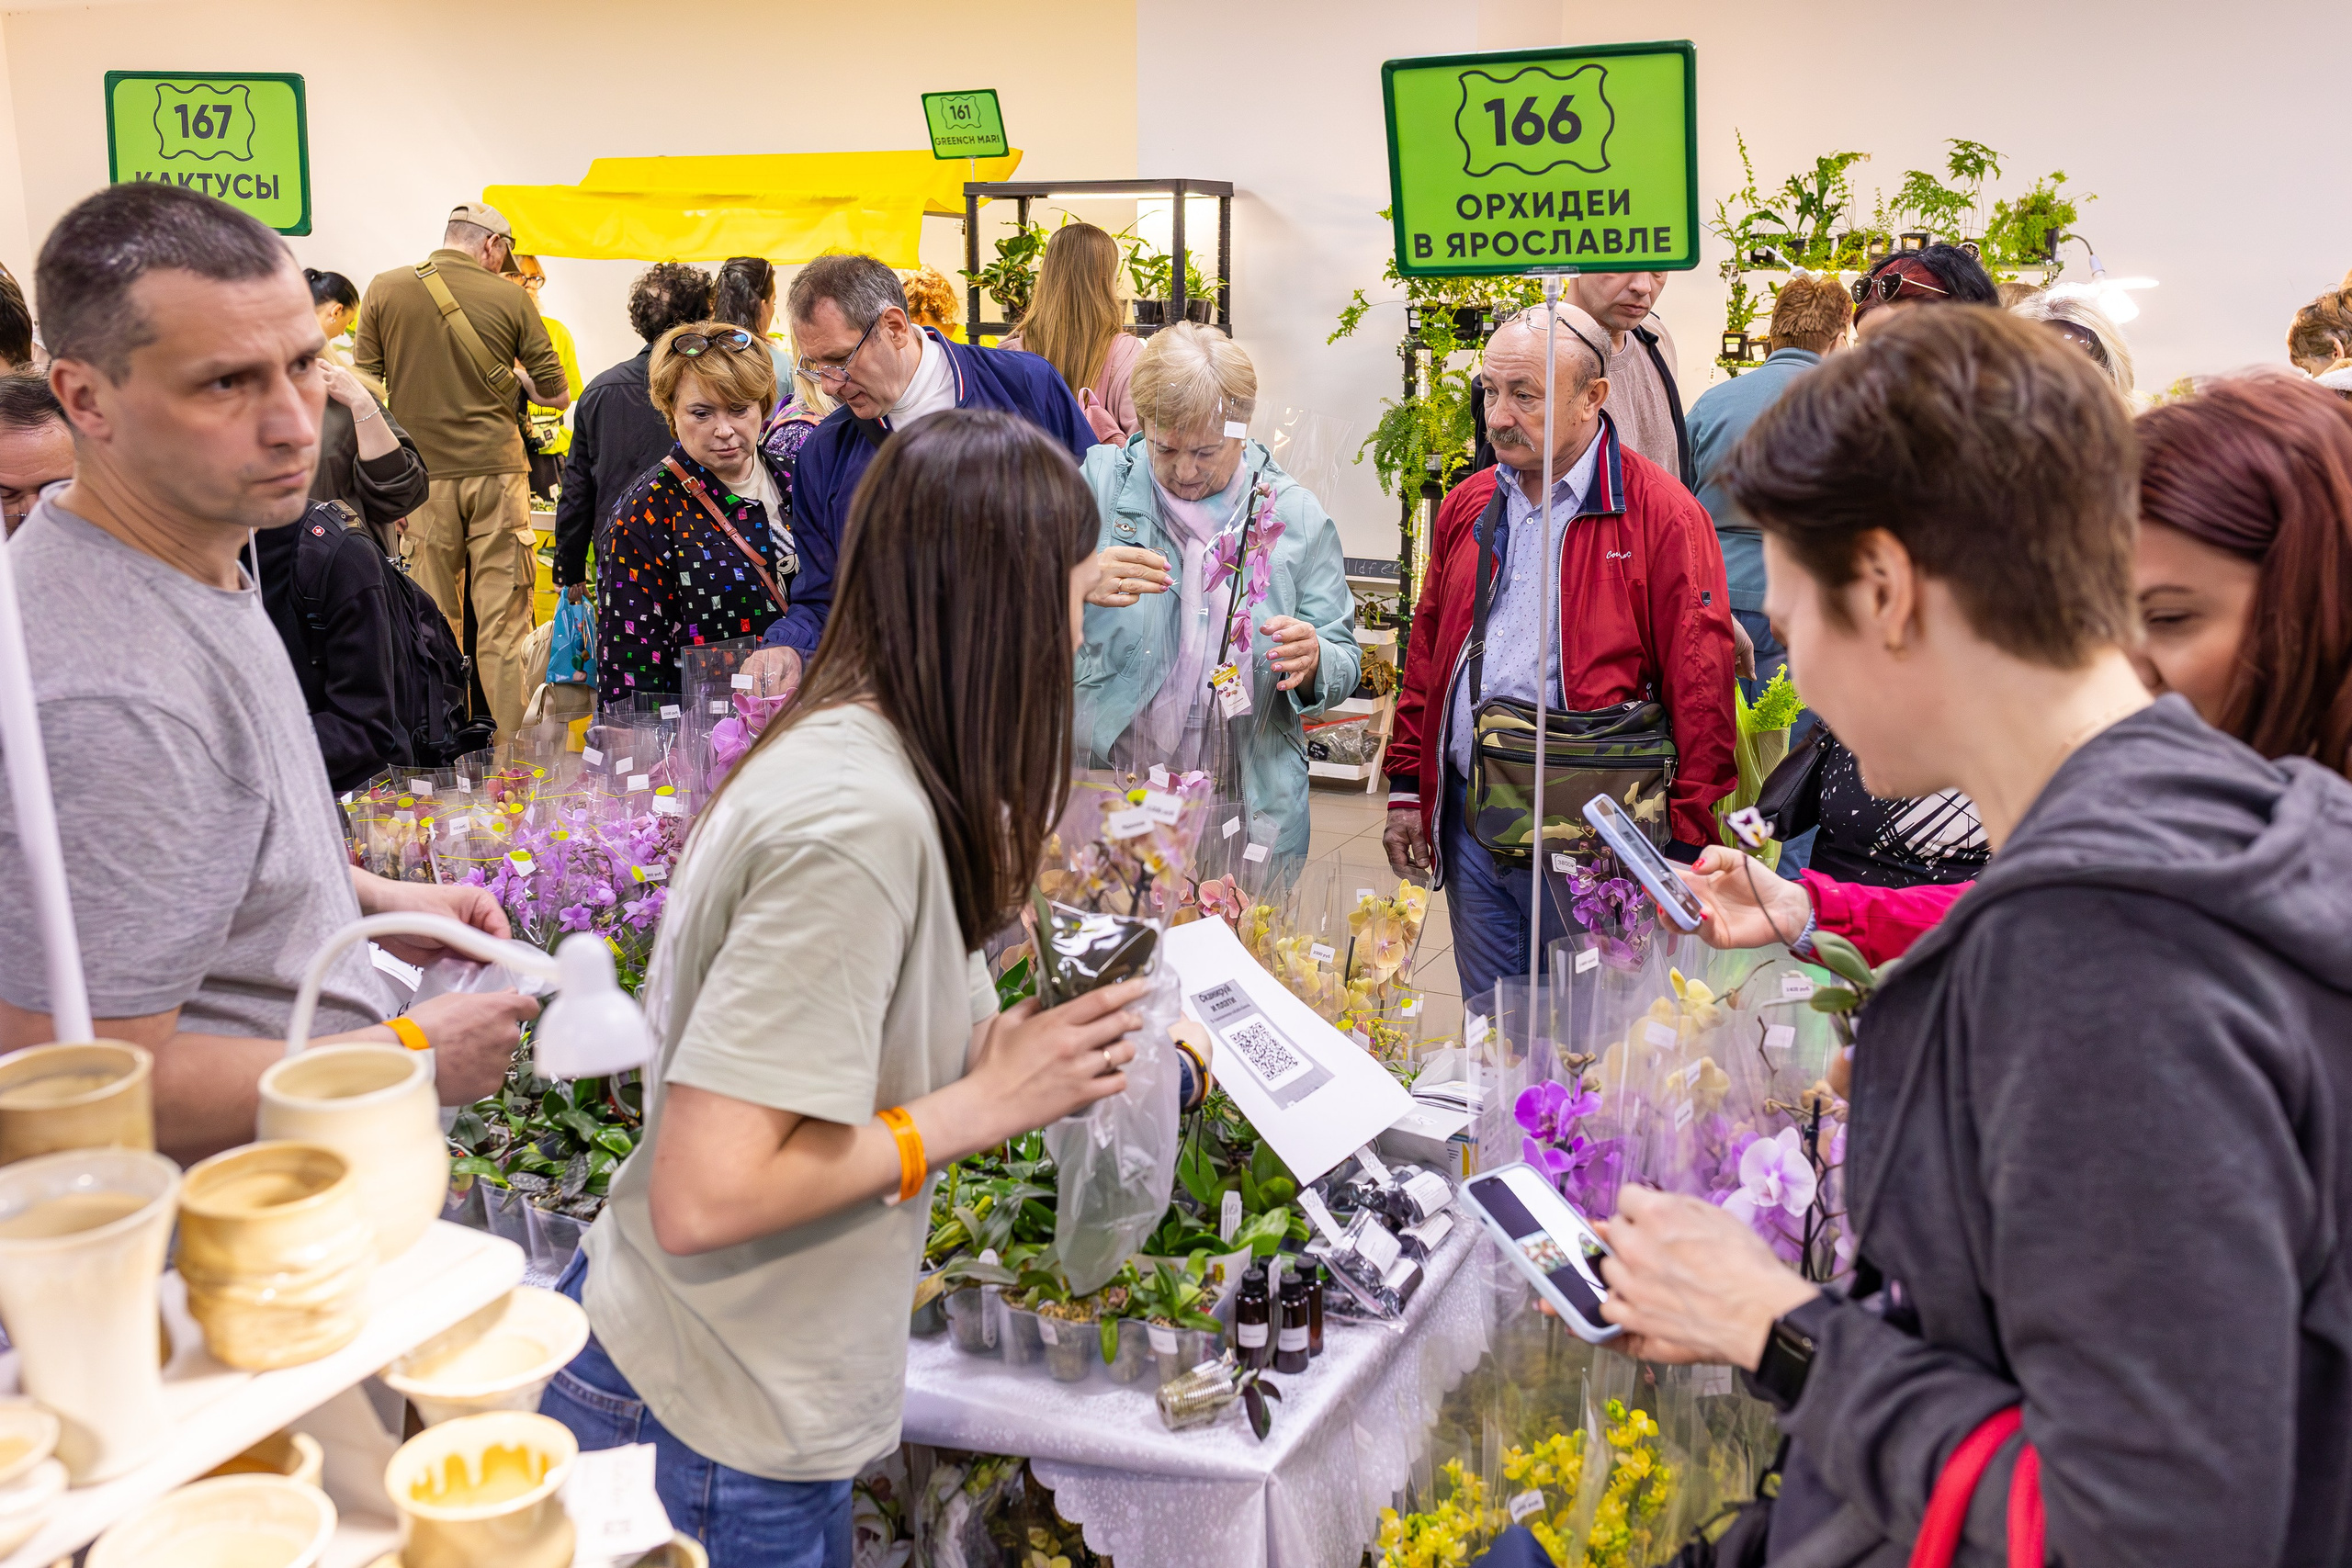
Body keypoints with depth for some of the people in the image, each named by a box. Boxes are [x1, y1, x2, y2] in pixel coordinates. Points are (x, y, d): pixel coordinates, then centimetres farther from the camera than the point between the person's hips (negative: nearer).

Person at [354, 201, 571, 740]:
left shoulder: (385, 289, 2)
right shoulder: (510, 298, -1)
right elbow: (557, 394, 4)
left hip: (423, 474, 1)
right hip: (497, 471, -1)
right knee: (504, 625, 2)